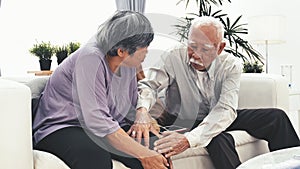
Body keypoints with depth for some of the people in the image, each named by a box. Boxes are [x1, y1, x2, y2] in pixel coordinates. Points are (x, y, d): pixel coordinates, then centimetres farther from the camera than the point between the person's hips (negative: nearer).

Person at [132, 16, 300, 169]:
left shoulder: (231, 65, -16)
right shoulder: (174, 57, -19)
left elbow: (226, 110, -29)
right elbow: (149, 85, -27)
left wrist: (189, 139, -46)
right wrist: (142, 111, -54)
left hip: (218, 119, 3)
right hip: (185, 121, -3)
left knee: (276, 117, -7)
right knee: (220, 140, -36)